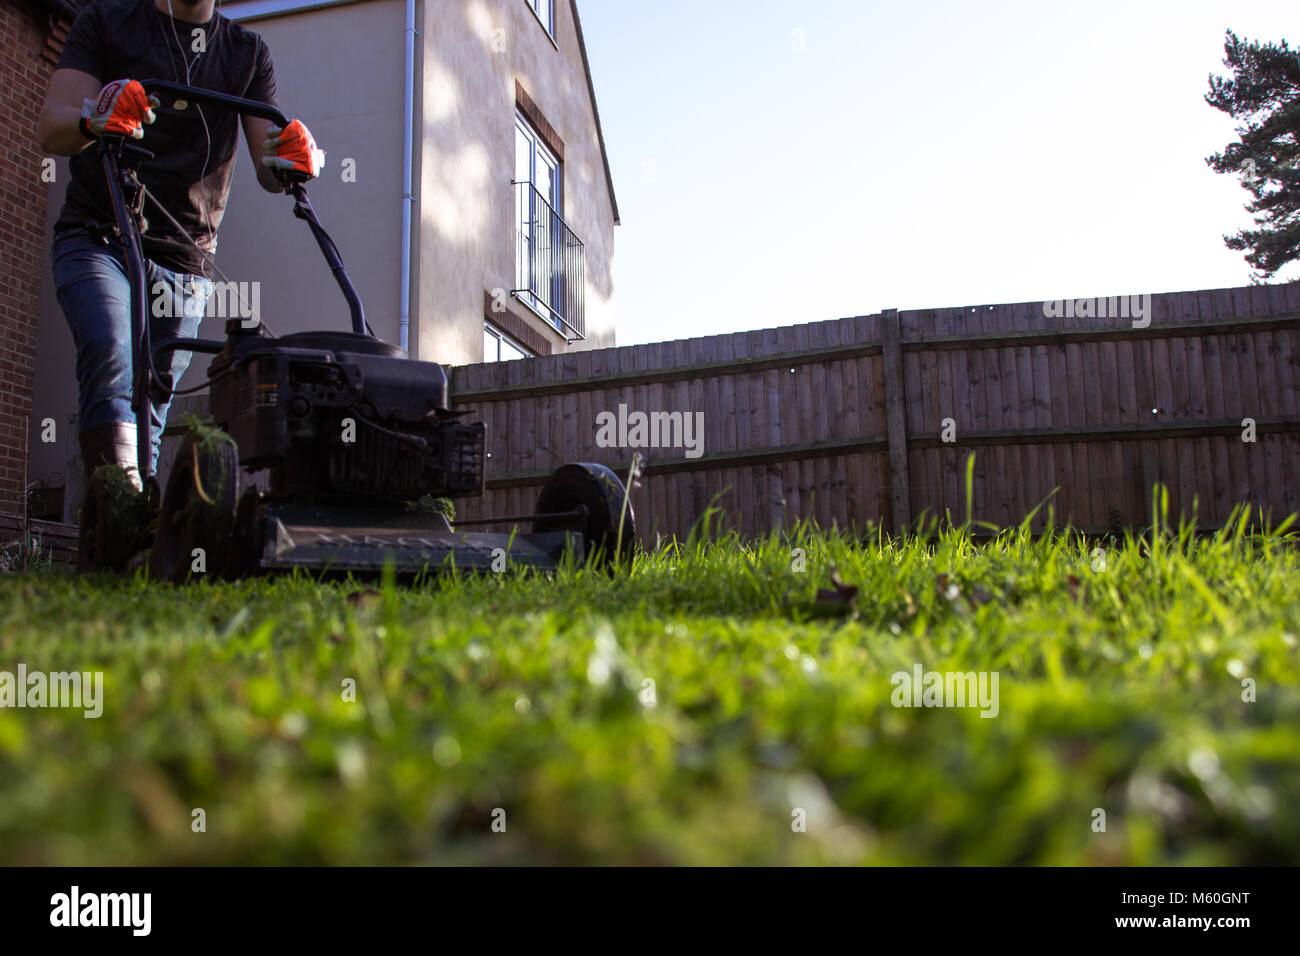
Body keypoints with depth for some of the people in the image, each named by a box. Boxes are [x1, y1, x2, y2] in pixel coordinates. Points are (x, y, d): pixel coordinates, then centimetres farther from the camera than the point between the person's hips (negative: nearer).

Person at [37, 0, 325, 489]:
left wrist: (289, 162, -20)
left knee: (149, 410, -1)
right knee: (110, 355, -28)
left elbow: (268, 172, 5)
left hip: (184, 262, 2)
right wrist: (93, 118, -27)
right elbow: (51, 130, -3)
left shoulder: (249, 52, 14)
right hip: (96, 238, -2)